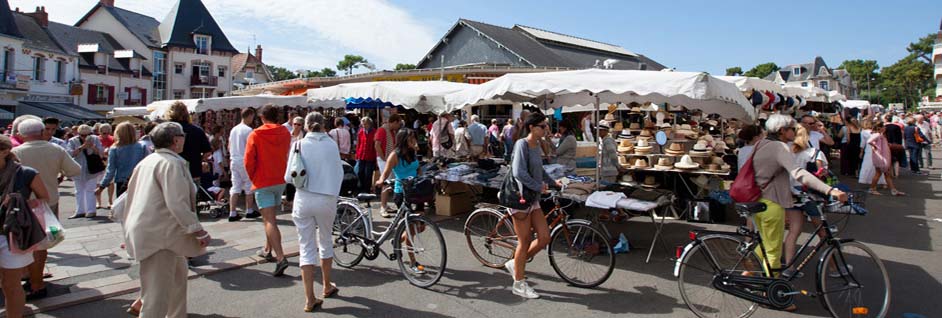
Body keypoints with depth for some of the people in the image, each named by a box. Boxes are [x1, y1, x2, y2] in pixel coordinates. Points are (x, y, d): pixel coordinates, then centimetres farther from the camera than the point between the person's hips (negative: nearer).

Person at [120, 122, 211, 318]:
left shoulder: (147, 161, 15)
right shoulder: (171, 163, -16)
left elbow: (131, 195, 21)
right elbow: (177, 204, -23)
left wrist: (131, 226, 29)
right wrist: (200, 232, -20)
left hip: (147, 231, 11)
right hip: (159, 235, -10)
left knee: (178, 274, 24)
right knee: (157, 292, -6)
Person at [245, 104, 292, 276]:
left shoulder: (255, 135, -9)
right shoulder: (285, 133, 2)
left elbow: (248, 161, -9)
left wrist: (252, 177, 6)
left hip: (263, 182, -5)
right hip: (281, 180, 5)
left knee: (269, 220, -9)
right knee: (271, 216, 22)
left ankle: (281, 257, -20)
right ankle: (268, 249, 33)